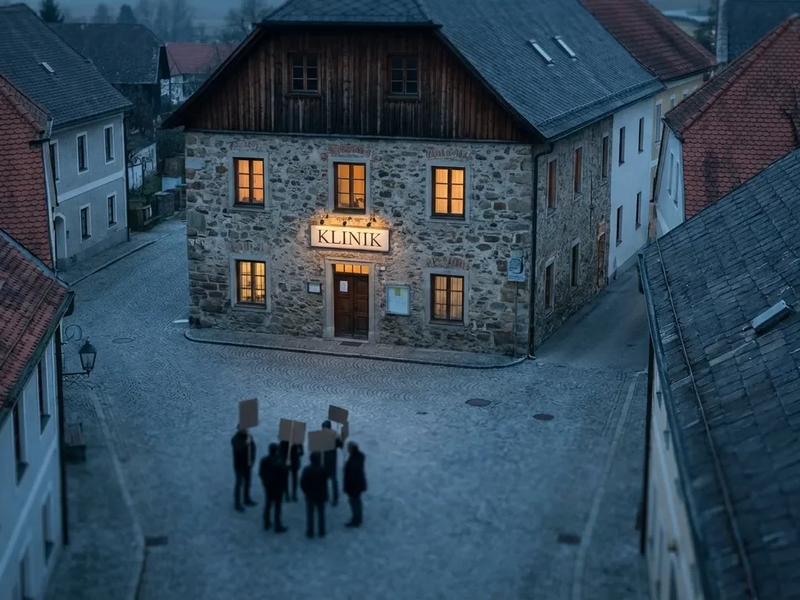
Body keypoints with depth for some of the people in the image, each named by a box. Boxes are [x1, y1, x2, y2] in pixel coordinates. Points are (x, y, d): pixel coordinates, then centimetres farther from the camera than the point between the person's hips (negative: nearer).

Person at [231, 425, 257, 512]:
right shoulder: (235, 439, -19)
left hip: (248, 464, 6)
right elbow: (237, 447, -39)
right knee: (239, 484, 0)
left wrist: (252, 460, 2)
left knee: (247, 483, 18)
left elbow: (253, 448, 8)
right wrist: (245, 443, -49)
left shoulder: (248, 436, 0)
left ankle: (247, 500, 34)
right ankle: (237, 504, 9)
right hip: (239, 465, -6)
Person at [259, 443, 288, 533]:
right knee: (277, 506, 6)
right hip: (277, 487, -5)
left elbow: (261, 473, -2)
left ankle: (266, 523, 31)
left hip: (267, 485, 5)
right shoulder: (280, 463, -28)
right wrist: (284, 487, -3)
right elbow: (283, 476, -19)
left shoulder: (264, 460, -13)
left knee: (268, 503, 21)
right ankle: (278, 527, 14)